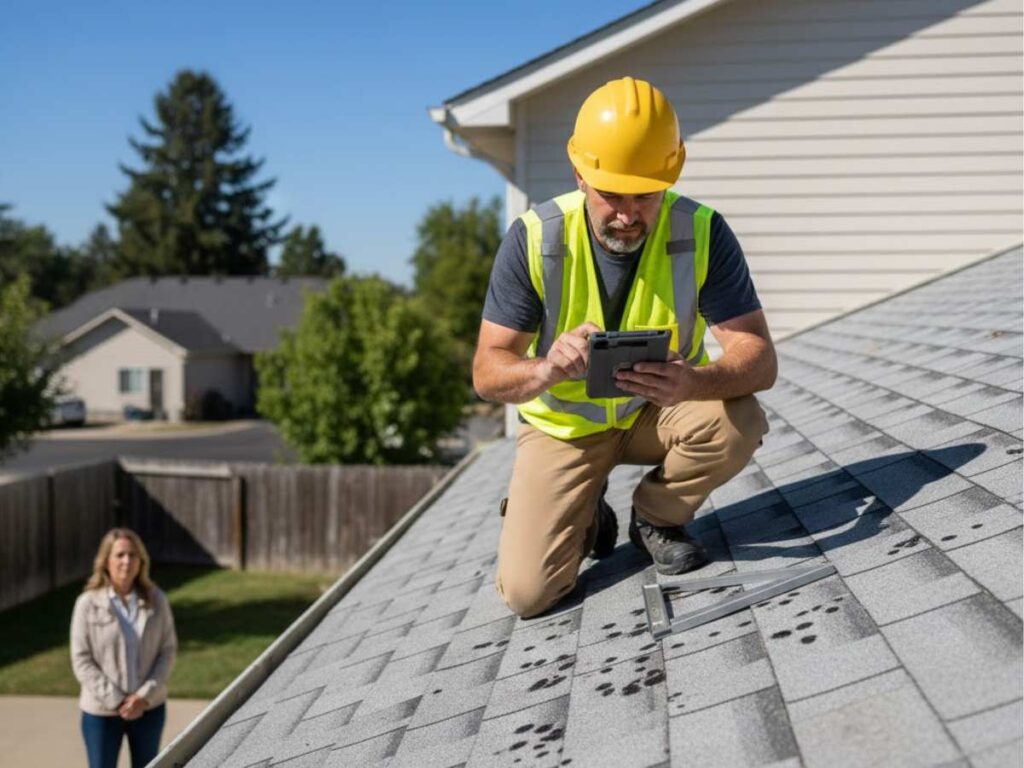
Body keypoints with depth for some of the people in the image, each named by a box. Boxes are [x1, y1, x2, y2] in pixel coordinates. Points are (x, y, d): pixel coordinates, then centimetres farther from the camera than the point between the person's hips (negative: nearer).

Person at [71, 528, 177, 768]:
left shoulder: (156, 600, -5)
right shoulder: (88, 603, -12)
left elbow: (168, 651, -2)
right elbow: (81, 660, -10)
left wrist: (145, 695, -13)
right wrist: (115, 700, -14)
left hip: (149, 708, 2)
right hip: (101, 711, -2)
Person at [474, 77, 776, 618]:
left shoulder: (702, 233, -20)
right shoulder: (533, 239, -21)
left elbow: (759, 358, -25)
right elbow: (487, 371, -20)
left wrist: (693, 382, -49)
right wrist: (546, 370, -45)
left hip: (660, 411, 1)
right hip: (564, 422, -1)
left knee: (739, 422, -31)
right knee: (526, 590, -17)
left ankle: (657, 518, 1)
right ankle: (586, 517, 19)